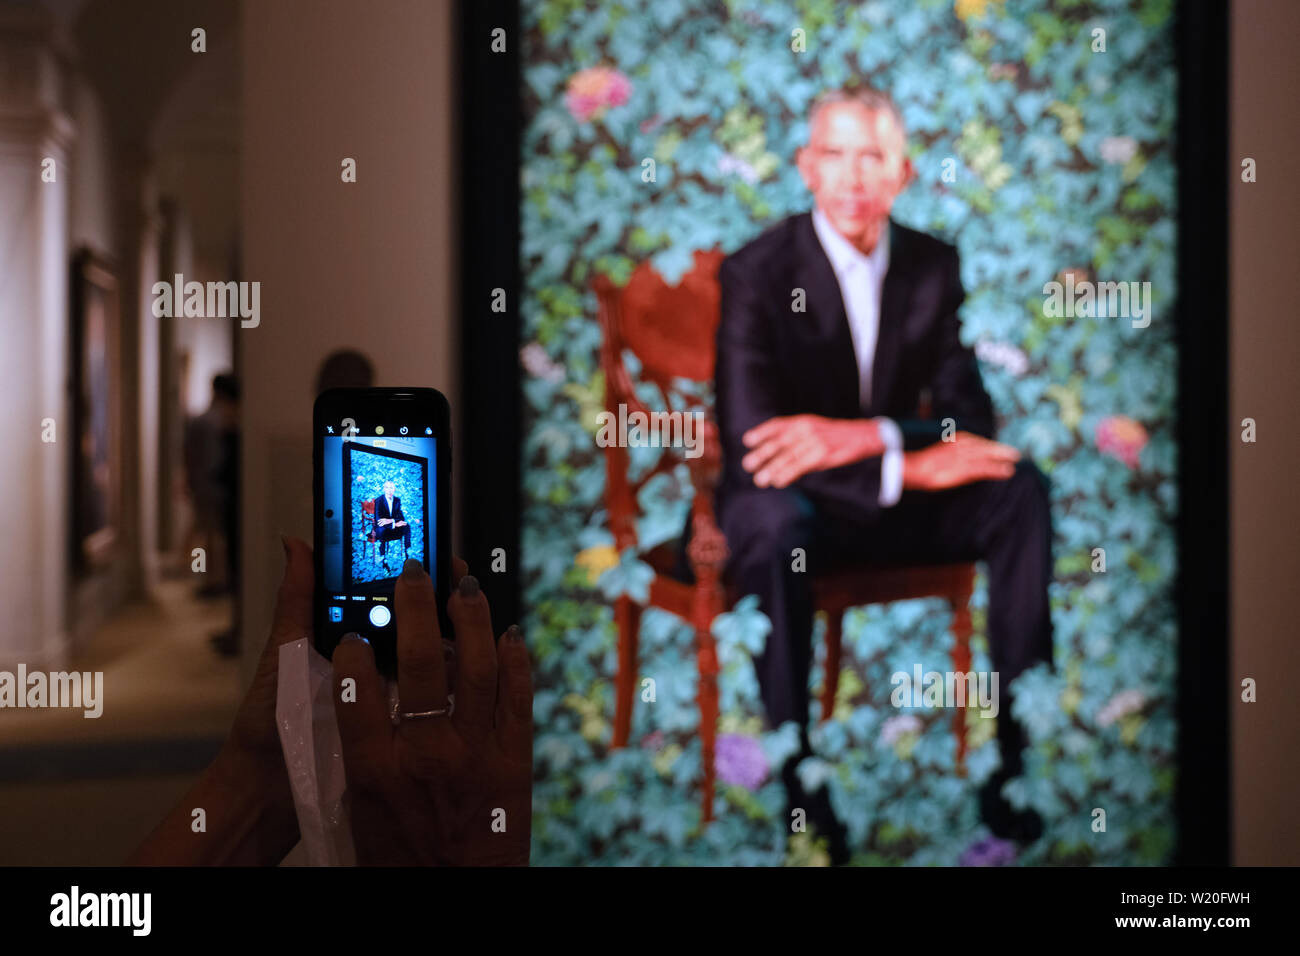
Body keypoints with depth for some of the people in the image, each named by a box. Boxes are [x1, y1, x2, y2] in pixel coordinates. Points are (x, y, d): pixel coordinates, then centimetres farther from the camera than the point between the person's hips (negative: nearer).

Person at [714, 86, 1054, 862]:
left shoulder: (934, 265, 1)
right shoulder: (757, 273, -13)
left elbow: (970, 413, -5)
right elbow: (751, 441, -24)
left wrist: (865, 436, -26)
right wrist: (908, 465, -30)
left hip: (895, 498, 4)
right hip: (794, 503, -4)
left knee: (1021, 487, -21)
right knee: (772, 514, -38)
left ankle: (1019, 756, -19)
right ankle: (794, 786, -32)